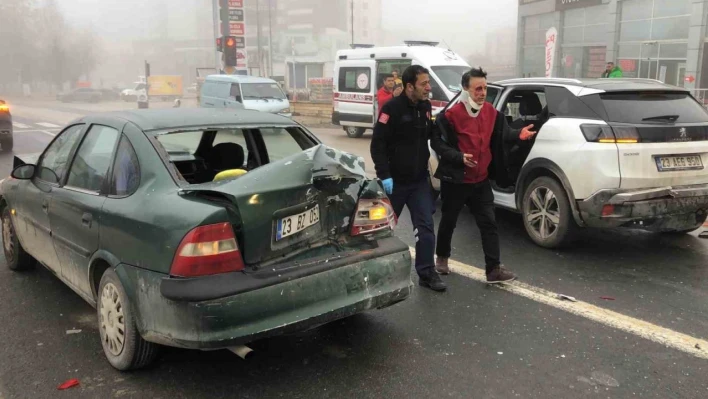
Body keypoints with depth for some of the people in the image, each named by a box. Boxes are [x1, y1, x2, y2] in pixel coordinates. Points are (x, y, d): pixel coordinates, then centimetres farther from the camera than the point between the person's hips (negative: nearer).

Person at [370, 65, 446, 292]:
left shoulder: (426, 107, 5)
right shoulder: (392, 108, -15)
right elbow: (378, 144, -18)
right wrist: (384, 175, -22)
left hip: (419, 180, 5)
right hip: (395, 180, -5)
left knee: (425, 226, -1)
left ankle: (427, 273, 5)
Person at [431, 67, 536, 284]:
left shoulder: (491, 112, 4)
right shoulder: (451, 115, -16)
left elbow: (503, 134, 10)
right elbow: (437, 142, -15)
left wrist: (518, 135, -11)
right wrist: (459, 157, -26)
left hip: (481, 180, 5)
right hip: (455, 180, -5)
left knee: (489, 223, 0)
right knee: (449, 221, 12)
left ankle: (494, 269, 2)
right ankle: (442, 258, 34)